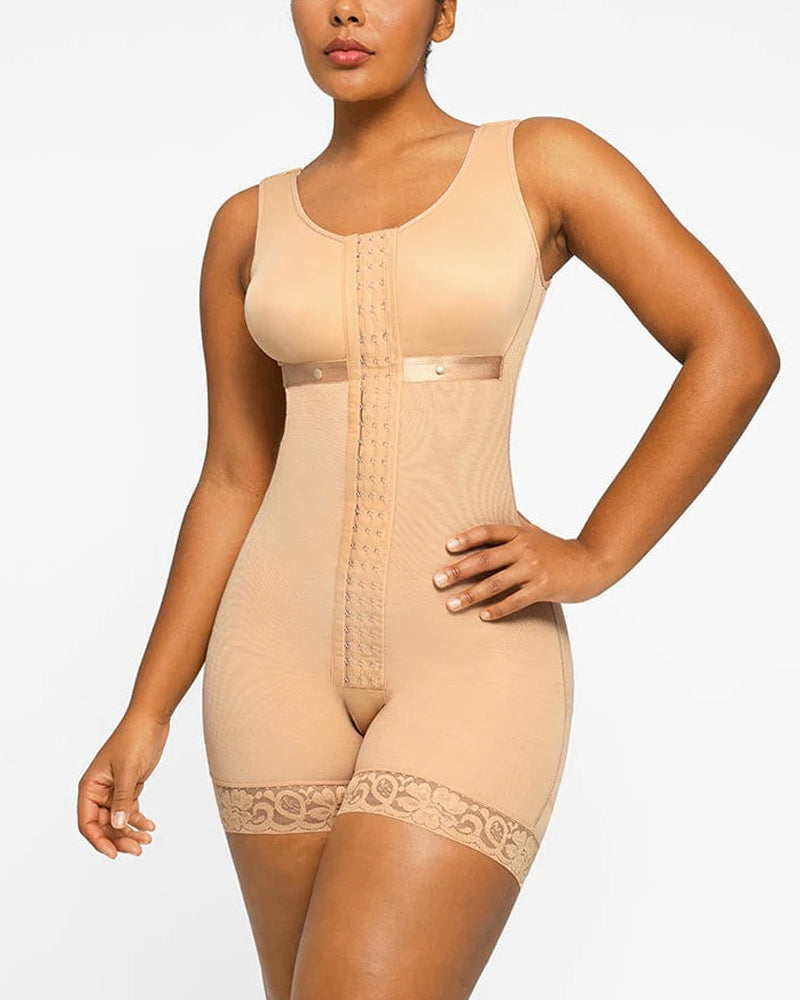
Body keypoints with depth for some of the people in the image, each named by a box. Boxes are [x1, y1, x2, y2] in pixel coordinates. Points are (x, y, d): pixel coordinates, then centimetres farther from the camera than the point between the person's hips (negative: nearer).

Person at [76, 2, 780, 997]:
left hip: (474, 659, -3)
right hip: (286, 653, 4)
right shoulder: (249, 227, 10)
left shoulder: (544, 159, 2)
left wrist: (594, 558, -8)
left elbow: (735, 351, 0)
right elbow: (233, 484, 11)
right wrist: (145, 715, 7)